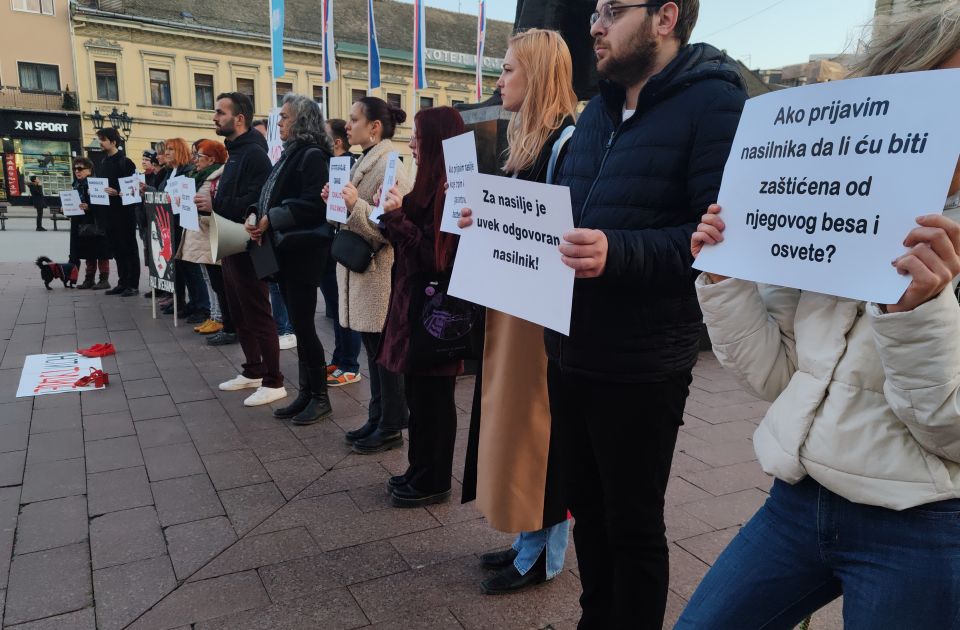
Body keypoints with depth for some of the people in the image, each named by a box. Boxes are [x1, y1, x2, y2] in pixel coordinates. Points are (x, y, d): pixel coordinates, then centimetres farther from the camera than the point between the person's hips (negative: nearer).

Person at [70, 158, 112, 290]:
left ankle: (104, 279, 5)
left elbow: (102, 203, -16)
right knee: (88, 254, 13)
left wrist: (89, 207, -26)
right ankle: (89, 279, 19)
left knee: (101, 254, -1)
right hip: (81, 225, 7)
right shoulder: (76, 185, 14)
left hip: (96, 225, -7)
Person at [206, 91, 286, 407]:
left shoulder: (254, 153, -15)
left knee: (258, 315, -5)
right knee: (239, 314, 16)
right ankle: (253, 371, 28)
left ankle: (273, 382, 3)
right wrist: (209, 202, 4)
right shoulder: (235, 152, 17)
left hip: (248, 246, -10)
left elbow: (255, 202, -25)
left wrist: (214, 205, -22)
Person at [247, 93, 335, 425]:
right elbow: (275, 199, 18)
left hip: (304, 251, -9)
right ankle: (306, 393, 20)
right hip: (286, 250, 9)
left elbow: (313, 206, -21)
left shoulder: (312, 156, -11)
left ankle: (320, 397, 8)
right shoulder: (290, 155, 17)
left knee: (303, 325, -5)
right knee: (298, 324, 12)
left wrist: (271, 219, -17)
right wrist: (260, 221, 0)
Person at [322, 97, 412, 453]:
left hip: (380, 272, -10)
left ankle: (391, 429, 12)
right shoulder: (366, 161, 15)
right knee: (374, 351, 15)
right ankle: (377, 420, 26)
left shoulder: (389, 165, -14)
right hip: (362, 269, 10)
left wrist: (356, 205, -26)